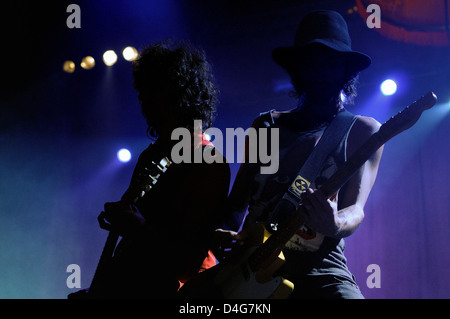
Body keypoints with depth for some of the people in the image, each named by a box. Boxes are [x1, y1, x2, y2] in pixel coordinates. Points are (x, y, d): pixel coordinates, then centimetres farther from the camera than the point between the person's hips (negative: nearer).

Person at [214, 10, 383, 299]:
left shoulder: (362, 130, 8)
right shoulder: (266, 125, 16)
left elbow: (355, 208, -4)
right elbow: (237, 202, 17)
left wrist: (335, 225, -27)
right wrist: (227, 235, -4)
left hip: (319, 268, -3)